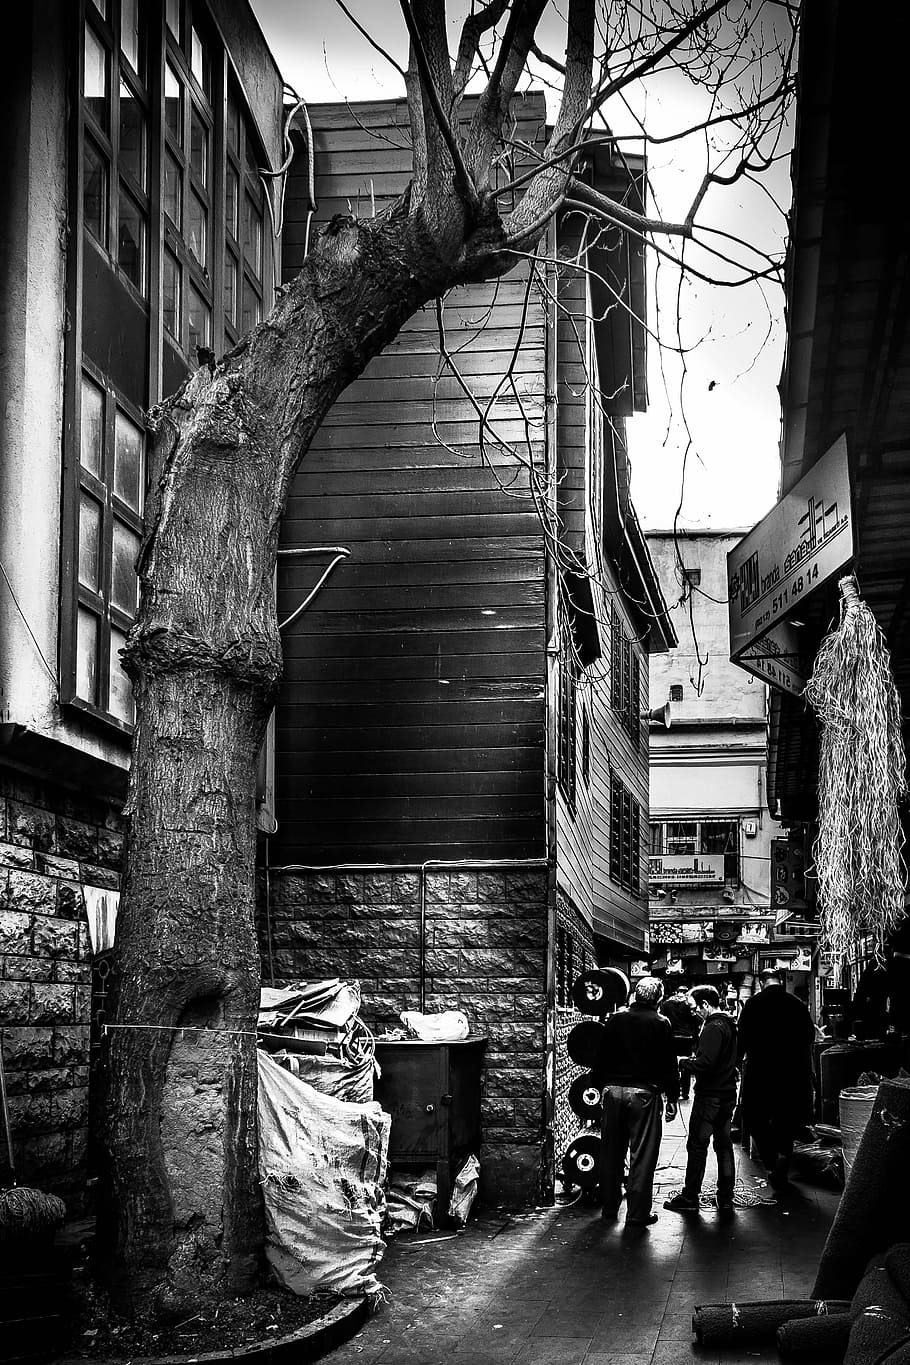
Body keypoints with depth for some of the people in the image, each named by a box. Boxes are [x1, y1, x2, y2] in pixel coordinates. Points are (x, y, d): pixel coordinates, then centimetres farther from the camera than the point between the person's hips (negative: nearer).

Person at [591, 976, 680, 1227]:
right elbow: (669, 1065, -2)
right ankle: (637, 1213, 1)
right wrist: (672, 1098, 6)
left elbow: (600, 1059, 11)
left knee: (611, 1152, 12)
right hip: (643, 1093, -4)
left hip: (613, 1090, 4)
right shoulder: (660, 1024, -4)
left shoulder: (614, 1020, 6)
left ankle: (609, 1208, 19)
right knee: (642, 1154, 1)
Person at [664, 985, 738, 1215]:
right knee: (724, 1146, 11)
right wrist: (693, 1060, 12)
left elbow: (704, 1064, -25)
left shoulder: (713, 1028, -18)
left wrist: (684, 1062, -10)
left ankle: (689, 1197, 6)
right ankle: (726, 1200, 14)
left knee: (697, 1145, 0)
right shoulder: (730, 1025, 12)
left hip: (709, 1096, -9)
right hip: (728, 1094, 9)